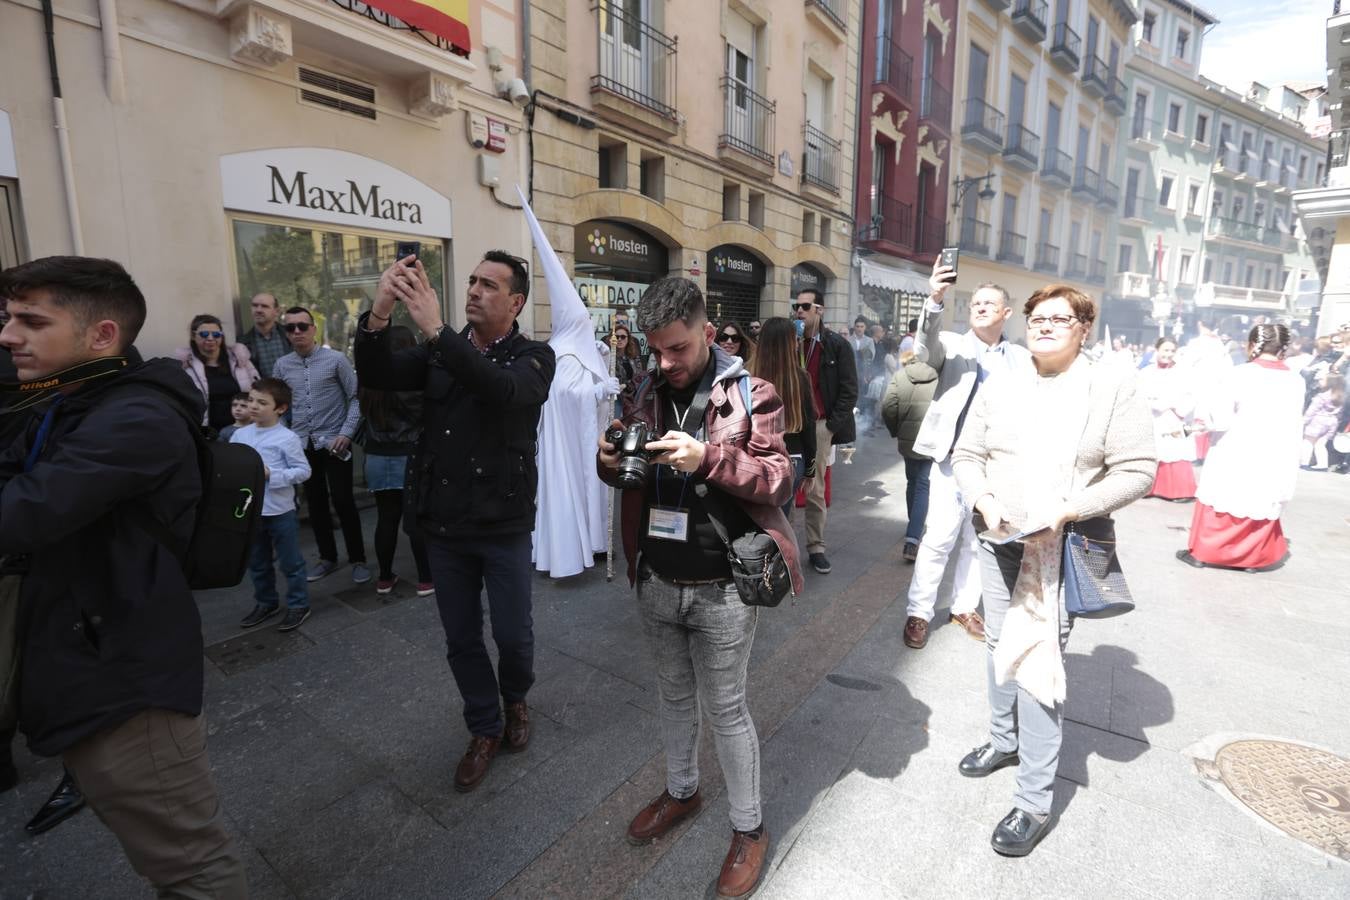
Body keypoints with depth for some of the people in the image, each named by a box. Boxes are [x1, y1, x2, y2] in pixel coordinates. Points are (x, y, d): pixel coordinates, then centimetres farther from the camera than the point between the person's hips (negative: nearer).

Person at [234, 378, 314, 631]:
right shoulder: (240, 435, 1)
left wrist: (271, 474, -21)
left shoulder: (287, 438, -14)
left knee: (291, 563, 7)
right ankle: (266, 603, 38)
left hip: (281, 512, -6)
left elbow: (303, 471, -13)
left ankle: (298, 606, 21)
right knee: (257, 564, 20)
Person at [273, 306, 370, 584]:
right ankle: (327, 558, 27)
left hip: (334, 441, -4)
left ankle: (358, 559, 11)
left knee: (343, 501, -3)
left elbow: (355, 398, -5)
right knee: (315, 503, 12)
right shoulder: (281, 366, 5)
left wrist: (347, 433, -13)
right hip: (302, 444, 4)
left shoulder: (336, 359, -6)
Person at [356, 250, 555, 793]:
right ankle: (485, 729, 36)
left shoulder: (534, 357, -6)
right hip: (443, 524, 4)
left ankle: (515, 701, 42)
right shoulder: (439, 354, 6)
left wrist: (435, 329, -36)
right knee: (461, 639, 14)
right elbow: (376, 376, -9)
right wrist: (378, 316, -27)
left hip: (503, 525, -3)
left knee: (512, 634, 9)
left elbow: (504, 390, -29)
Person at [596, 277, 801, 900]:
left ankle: (749, 828, 33)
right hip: (656, 582, 5)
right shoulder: (645, 395, 5)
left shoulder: (751, 394, -8)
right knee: (674, 695, 22)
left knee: (724, 708, 9)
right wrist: (610, 461, -12)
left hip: (722, 588, -4)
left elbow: (779, 478, -13)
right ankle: (681, 791, 47)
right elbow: (624, 474, 12)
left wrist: (708, 458, -29)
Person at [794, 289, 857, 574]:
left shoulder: (838, 346, 2)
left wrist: (831, 426, -6)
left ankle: (816, 547, 16)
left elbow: (849, 390, -1)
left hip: (820, 425, -2)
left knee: (815, 491, 6)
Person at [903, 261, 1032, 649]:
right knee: (938, 539, -3)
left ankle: (965, 606, 29)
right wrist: (935, 300, -35)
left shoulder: (1021, 358, 10)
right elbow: (925, 348, -20)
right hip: (953, 460, -3)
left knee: (978, 541, 13)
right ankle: (918, 613, 9)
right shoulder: (953, 345, 2)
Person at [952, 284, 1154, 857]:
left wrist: (1067, 511, -20)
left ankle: (1034, 803, 11)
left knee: (1037, 662, -5)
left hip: (1065, 550, -4)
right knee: (1000, 645, 18)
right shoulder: (1001, 386, 4)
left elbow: (1137, 471, -9)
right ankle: (1003, 741, 41)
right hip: (998, 543, 4)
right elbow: (966, 455, 7)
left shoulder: (1112, 385, -5)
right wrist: (984, 498, -12)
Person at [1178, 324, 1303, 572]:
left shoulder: (1240, 374, -11)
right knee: (1261, 506, 17)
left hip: (1236, 458, -3)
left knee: (1221, 504, 10)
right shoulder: (1296, 382, 0)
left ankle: (1201, 552, 17)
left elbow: (1220, 419, -12)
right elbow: (1296, 429, 5)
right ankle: (1255, 558, 25)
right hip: (1273, 461, 4)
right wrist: (1290, 462, 13)